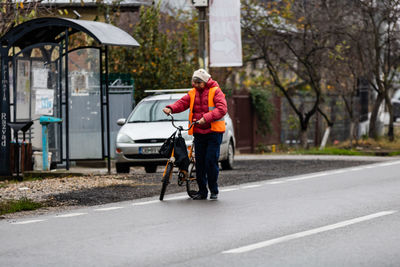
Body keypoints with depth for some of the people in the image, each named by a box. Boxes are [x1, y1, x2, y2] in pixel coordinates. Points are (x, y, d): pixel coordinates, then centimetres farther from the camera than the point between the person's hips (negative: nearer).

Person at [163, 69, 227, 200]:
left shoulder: (215, 92, -5)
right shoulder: (192, 93, 11)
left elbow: (222, 109, -17)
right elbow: (182, 103, 2)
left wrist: (206, 118, -29)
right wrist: (171, 108, -19)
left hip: (213, 131, -5)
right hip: (198, 132, 5)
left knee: (211, 161, -9)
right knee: (199, 161, 4)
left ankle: (214, 191, 3)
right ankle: (202, 191, 13)